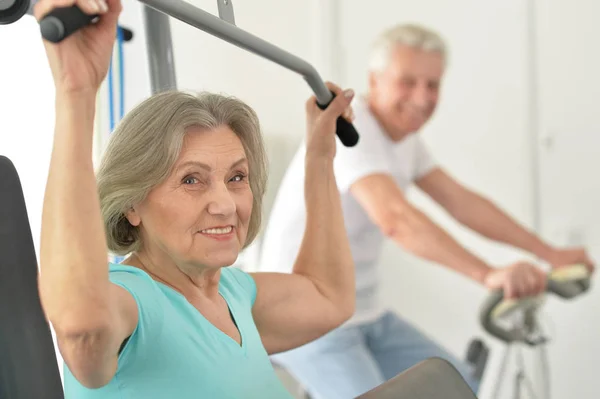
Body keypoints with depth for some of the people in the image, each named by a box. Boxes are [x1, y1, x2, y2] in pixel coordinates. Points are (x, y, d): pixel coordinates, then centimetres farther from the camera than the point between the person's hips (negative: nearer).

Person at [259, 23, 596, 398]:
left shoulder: (404, 135, 5)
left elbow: (462, 202, 6)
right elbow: (395, 219, -38)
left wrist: (551, 253, 1)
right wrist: (490, 275, -48)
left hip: (366, 315, 9)